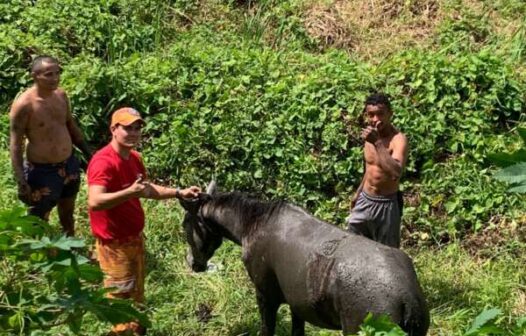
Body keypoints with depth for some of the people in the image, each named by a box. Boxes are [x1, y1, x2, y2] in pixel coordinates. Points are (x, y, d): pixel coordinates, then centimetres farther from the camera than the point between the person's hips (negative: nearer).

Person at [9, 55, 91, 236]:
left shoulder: (61, 95, 0)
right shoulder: (24, 104, -19)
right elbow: (15, 145, -17)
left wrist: (89, 154, 17)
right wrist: (21, 182, -21)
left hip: (70, 165, 7)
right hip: (42, 171, -7)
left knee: (67, 216, 23)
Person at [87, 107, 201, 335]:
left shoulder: (134, 158, 5)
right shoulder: (103, 162, -24)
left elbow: (147, 189, 20)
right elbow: (94, 202, -37)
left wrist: (179, 193, 9)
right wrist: (130, 192, -47)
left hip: (135, 238, 9)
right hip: (114, 244, -9)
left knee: (136, 295, 22)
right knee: (121, 300, -1)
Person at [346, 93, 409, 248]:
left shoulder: (398, 139, -23)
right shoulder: (371, 135, 1)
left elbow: (396, 172, -41)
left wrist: (377, 143, -41)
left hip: (386, 204, -7)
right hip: (365, 200, 7)